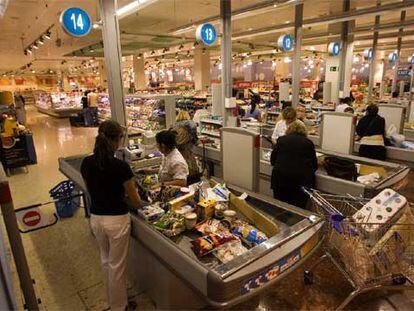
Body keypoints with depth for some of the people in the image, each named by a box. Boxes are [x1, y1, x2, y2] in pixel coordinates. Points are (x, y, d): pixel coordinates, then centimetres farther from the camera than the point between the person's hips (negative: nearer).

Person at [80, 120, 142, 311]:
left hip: (95, 218, 6)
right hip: (117, 220, -6)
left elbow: (92, 191, 9)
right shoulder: (121, 167, -22)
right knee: (117, 266, 12)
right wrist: (138, 202, 10)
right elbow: (135, 202, -13)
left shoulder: (86, 163, -5)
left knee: (106, 260, 26)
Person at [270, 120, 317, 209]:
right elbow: (314, 166, 11)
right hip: (302, 180, 0)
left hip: (280, 178, 1)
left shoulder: (281, 139, 7)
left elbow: (272, 161, 12)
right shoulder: (308, 143, 6)